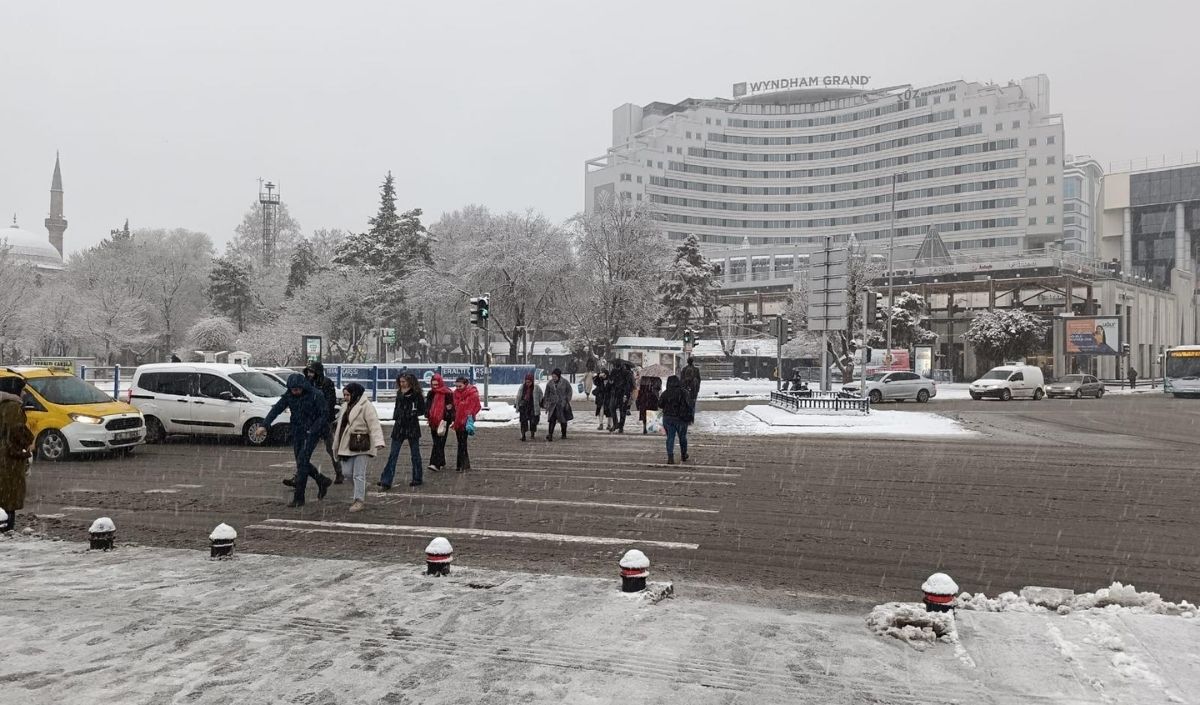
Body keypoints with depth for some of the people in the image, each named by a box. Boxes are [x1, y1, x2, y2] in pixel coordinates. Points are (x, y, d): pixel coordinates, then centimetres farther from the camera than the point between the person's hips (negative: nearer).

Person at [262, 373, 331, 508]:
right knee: (302, 462, 11)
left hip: (311, 433, -6)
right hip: (296, 433, 6)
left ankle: (298, 498, -8)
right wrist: (264, 425, -14)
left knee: (302, 462, -11)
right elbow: (276, 409, -2)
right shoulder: (289, 395, 0)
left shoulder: (316, 395, -14)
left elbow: (323, 415, -11)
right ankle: (322, 481, 33)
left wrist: (312, 431, -21)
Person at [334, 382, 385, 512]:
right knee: (349, 473, 8)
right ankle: (361, 495, 26)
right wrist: (338, 445, 26)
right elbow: (342, 424, 24)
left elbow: (374, 424, -21)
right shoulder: (346, 406, 16)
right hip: (349, 445, 8)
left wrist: (378, 442, -33)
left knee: (359, 474, -6)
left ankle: (359, 500, 2)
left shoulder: (366, 406, -12)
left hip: (362, 445, -8)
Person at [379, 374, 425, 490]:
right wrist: (395, 416, 5)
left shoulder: (416, 395, -7)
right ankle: (386, 481, -1)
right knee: (393, 454, 0)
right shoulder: (399, 394, 10)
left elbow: (422, 410, -6)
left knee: (415, 454, 7)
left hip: (412, 426, -5)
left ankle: (418, 478, 21)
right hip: (399, 426, 5)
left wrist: (412, 414, -16)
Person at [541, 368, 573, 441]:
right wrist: (546, 404, 9)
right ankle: (550, 435, -17)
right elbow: (546, 394, 10)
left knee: (563, 420, 10)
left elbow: (569, 393, 3)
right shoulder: (549, 383, 2)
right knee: (552, 420, -11)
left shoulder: (565, 383, -5)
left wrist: (568, 402, -4)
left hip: (562, 404, -1)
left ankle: (564, 434, 25)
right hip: (553, 405, 1)